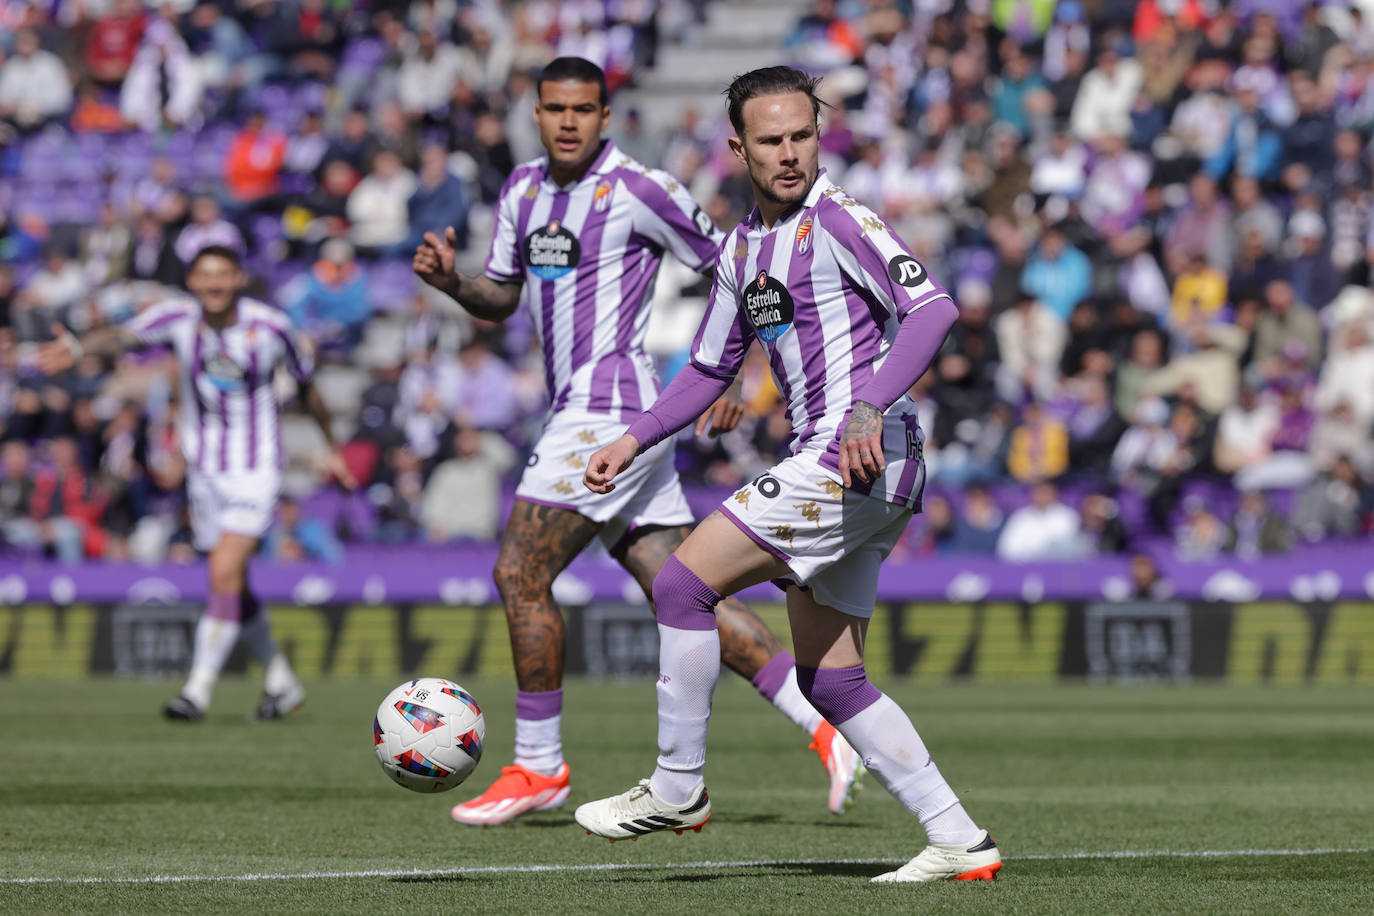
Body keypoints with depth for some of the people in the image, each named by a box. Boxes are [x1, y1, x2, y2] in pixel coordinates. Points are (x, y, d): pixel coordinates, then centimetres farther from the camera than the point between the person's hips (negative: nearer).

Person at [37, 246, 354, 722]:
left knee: (225, 572, -18)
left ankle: (198, 690, -15)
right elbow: (125, 334, -28)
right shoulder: (178, 317, -9)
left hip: (255, 466, -4)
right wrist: (78, 346, -49)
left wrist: (332, 447, 16)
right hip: (204, 468, 4)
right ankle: (281, 680, 30)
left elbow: (306, 386, 6)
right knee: (233, 586, 11)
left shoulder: (270, 325, -11)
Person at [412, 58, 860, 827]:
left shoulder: (636, 189, -10)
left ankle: (538, 768, 5)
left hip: (611, 411, -8)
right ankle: (825, 724, 3)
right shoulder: (524, 189, 14)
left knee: (520, 576, -6)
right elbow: (502, 297, 22)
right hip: (586, 415, 8)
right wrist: (451, 281, 1)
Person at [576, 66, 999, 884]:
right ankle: (959, 840, 9)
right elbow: (711, 368, 26)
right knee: (830, 683, 8)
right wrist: (635, 440, 15)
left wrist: (870, 405, -29)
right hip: (828, 465, 9)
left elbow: (933, 309, -19)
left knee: (684, 583, -10)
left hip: (866, 455, -9)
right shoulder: (742, 247, 18)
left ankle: (678, 790, 0)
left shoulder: (838, 219, -8)